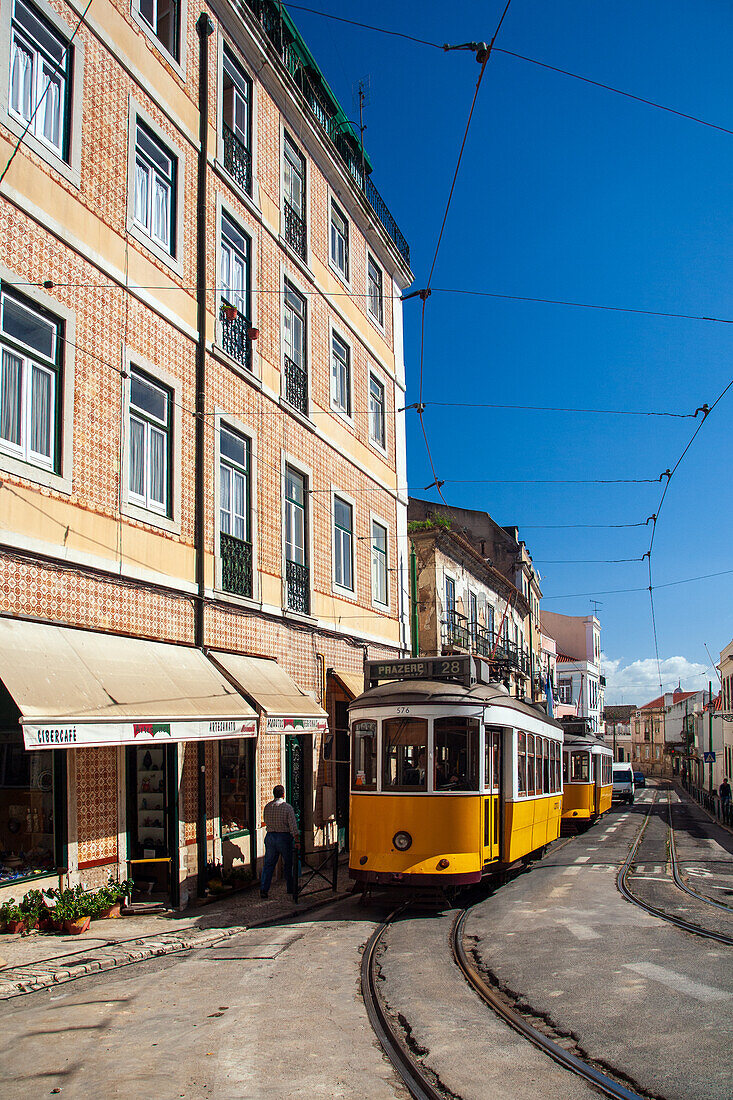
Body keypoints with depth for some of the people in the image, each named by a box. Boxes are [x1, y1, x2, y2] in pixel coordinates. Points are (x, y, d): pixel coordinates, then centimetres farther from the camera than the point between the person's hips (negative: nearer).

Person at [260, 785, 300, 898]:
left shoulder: (267, 807, 3)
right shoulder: (287, 807, -10)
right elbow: (293, 826, -13)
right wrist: (297, 840, -11)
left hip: (270, 836, 3)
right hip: (284, 837, -3)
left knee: (268, 864, 6)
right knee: (288, 864, 10)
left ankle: (263, 889, -2)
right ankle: (290, 888, 18)